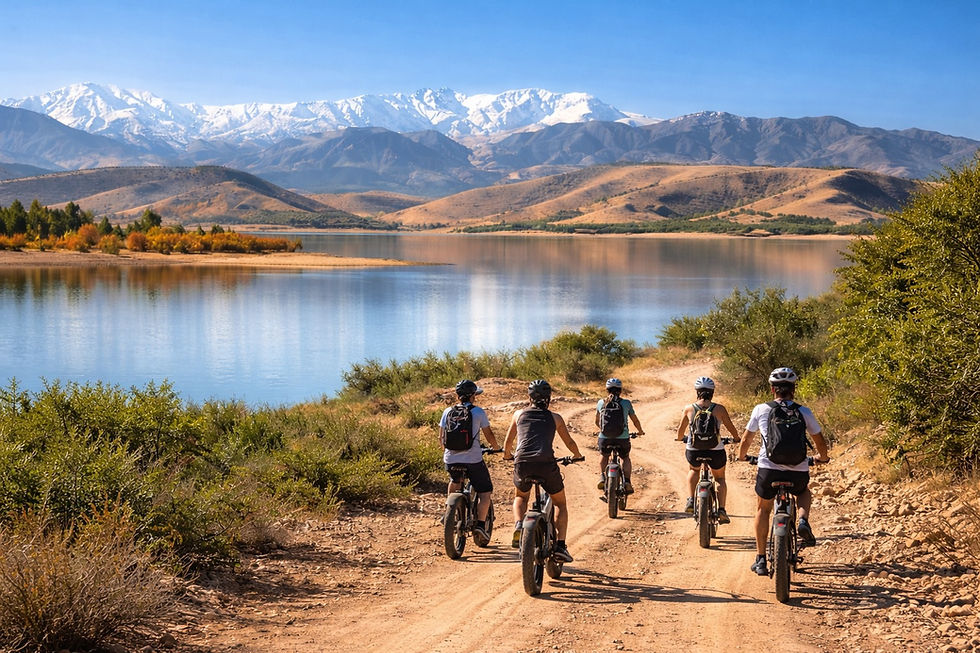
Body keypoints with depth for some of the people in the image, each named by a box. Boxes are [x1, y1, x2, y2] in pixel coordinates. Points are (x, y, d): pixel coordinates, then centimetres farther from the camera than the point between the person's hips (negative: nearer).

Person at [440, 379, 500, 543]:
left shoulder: (448, 412, 6)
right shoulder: (478, 412, -2)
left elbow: (441, 437, 10)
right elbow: (489, 435, 4)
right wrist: (497, 448, 22)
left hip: (451, 458, 4)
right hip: (473, 459, -4)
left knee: (455, 481, 35)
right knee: (485, 491, 9)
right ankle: (480, 524, -5)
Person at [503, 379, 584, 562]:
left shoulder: (519, 414, 18)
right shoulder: (555, 418, 15)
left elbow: (508, 442, 28)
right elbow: (569, 442, 25)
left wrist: (507, 455, 49)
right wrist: (578, 456, 46)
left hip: (523, 463, 1)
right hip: (546, 464, -1)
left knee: (520, 497, 31)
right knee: (560, 504, 20)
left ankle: (518, 525, 2)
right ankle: (560, 546, 6)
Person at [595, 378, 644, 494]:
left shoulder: (601, 402, 9)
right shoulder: (626, 403, 5)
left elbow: (597, 421, 22)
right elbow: (635, 421, 16)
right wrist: (640, 431, 37)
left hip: (605, 438, 1)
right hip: (622, 438, -1)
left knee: (604, 457, 31)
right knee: (625, 458, 27)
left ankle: (601, 476, 9)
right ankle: (627, 481, 9)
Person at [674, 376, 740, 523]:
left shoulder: (689, 409, -2)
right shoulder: (719, 409, -5)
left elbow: (681, 430, 12)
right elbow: (731, 428, 7)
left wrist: (680, 438, 36)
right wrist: (736, 438, 30)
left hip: (694, 452, 1)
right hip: (715, 452, -1)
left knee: (694, 470, 35)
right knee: (720, 478, 27)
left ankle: (691, 500, 17)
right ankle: (721, 510, 10)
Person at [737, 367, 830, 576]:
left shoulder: (761, 409, 3)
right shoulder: (803, 412, 3)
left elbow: (747, 438, 14)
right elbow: (820, 441, 11)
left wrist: (742, 456, 35)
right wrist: (822, 457, 33)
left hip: (769, 470, 0)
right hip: (798, 472, 1)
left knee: (763, 509, 25)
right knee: (804, 492, 35)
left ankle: (760, 559, 22)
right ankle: (803, 521, 5)